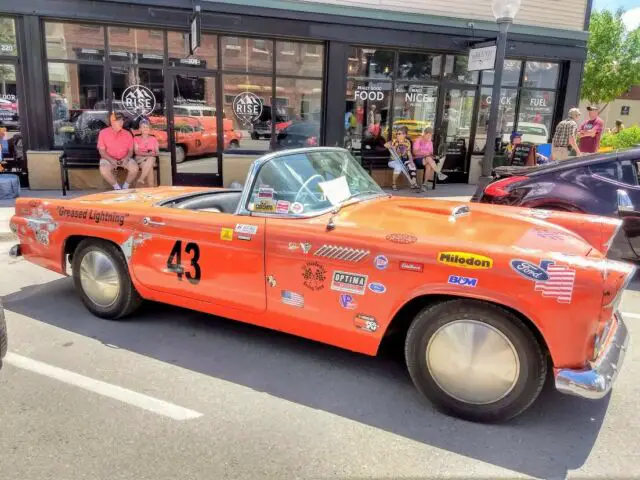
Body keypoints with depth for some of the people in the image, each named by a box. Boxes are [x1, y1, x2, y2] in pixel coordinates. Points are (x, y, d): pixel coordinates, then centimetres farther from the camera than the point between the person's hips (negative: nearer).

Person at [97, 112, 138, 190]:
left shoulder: (127, 134, 5)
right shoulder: (103, 133, -2)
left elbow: (130, 150, 6)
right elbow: (101, 151, -4)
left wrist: (126, 158, -16)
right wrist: (111, 160, -20)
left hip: (124, 159, 2)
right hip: (109, 159, -2)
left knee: (135, 168, -28)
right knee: (103, 170, -34)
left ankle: (125, 187, -8)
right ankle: (117, 188, -15)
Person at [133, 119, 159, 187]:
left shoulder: (154, 139, 18)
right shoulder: (136, 139, 12)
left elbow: (157, 152, 11)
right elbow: (136, 152, -1)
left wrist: (152, 154, -13)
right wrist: (147, 154, -17)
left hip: (151, 158, 1)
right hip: (140, 159, -1)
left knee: (151, 159, -39)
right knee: (150, 167, -37)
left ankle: (141, 179, -45)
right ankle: (150, 187, -43)